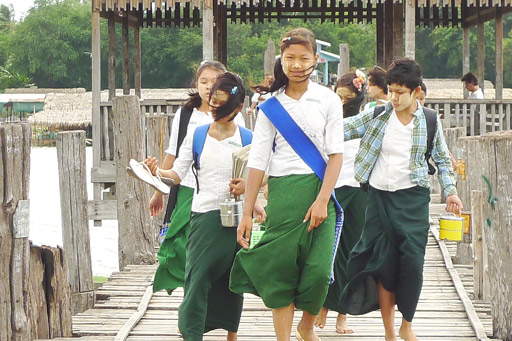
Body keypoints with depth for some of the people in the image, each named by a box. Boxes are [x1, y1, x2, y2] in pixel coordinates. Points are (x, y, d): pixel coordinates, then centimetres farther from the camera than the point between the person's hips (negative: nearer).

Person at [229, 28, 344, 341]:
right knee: (280, 269, -1)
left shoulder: (328, 100, 2)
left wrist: (322, 200, -12)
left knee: (319, 269, -6)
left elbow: (336, 154, -1)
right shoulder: (272, 105, 6)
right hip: (282, 192, 1)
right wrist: (247, 213, 2)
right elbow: (258, 160, 5)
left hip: (318, 189, -1)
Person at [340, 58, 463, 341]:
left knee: (412, 262, -6)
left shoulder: (429, 121, 1)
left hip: (412, 200, -1)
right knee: (384, 263, 1)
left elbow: (442, 159, 11)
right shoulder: (377, 115, 0)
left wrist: (450, 191, 4)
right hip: (379, 197, 1)